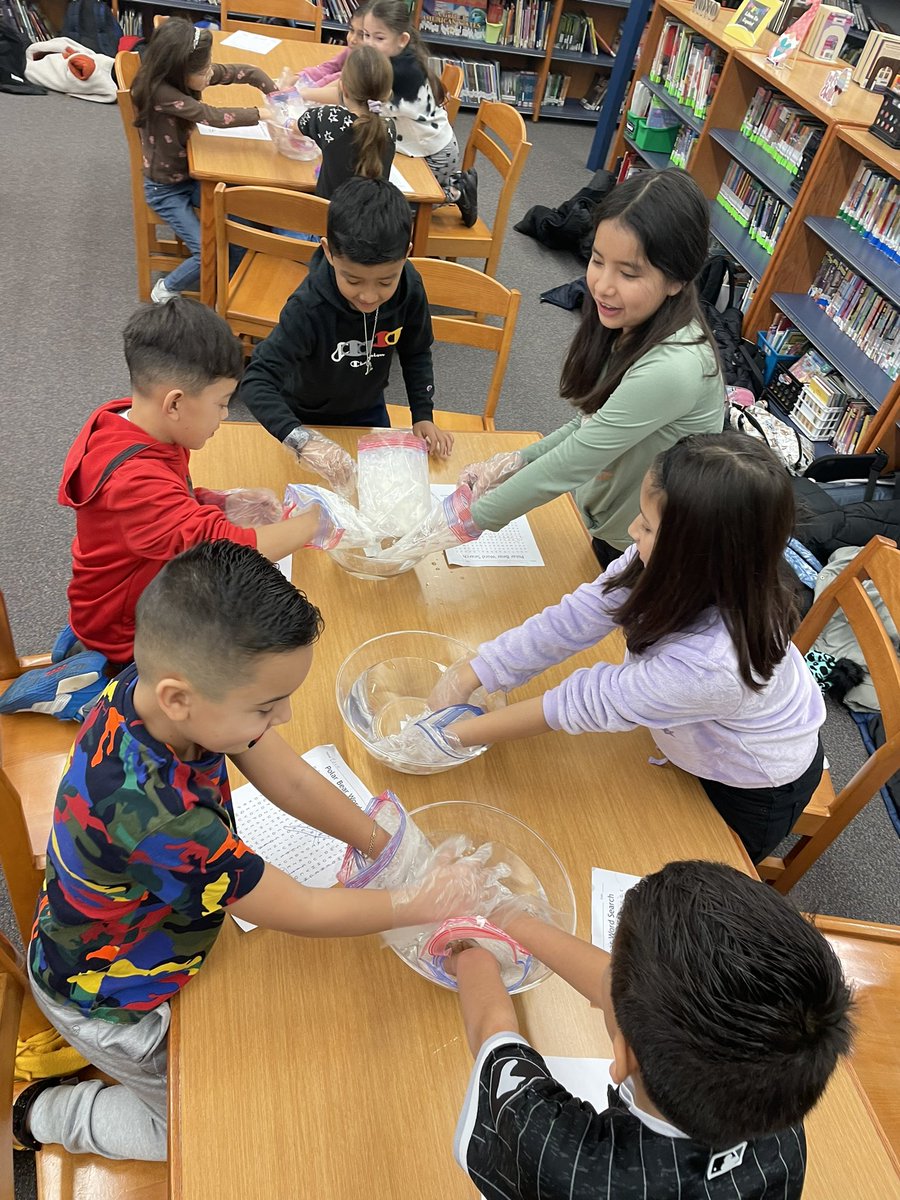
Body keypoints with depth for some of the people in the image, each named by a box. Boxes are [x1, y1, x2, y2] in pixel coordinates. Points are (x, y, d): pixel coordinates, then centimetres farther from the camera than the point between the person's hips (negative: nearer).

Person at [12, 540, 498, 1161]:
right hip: (107, 1002, -6)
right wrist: (429, 901, -20)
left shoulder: (160, 684, -26)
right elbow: (302, 912, -31)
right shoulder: (155, 814, -46)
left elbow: (288, 778, -13)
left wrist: (391, 848, -15)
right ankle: (45, 1114, 26)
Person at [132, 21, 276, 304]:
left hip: (191, 174, 7)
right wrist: (262, 113, -31)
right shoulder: (159, 91, -32)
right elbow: (213, 116, -37)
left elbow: (245, 72, -5)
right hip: (164, 188, -7)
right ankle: (166, 290, 12)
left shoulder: (189, 74, -11)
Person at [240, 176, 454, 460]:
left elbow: (416, 353, -5)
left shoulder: (410, 290, -25)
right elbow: (257, 380, -44)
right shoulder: (309, 308, -38)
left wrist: (423, 415, -13)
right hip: (306, 418, -3)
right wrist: (302, 442, -58)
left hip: (369, 411, 3)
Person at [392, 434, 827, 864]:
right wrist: (466, 676, -23)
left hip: (754, 794, -5)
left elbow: (589, 703, -35)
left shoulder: (713, 660, -45)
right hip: (698, 746, 5)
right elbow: (573, 619, -20)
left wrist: (456, 736, -25)